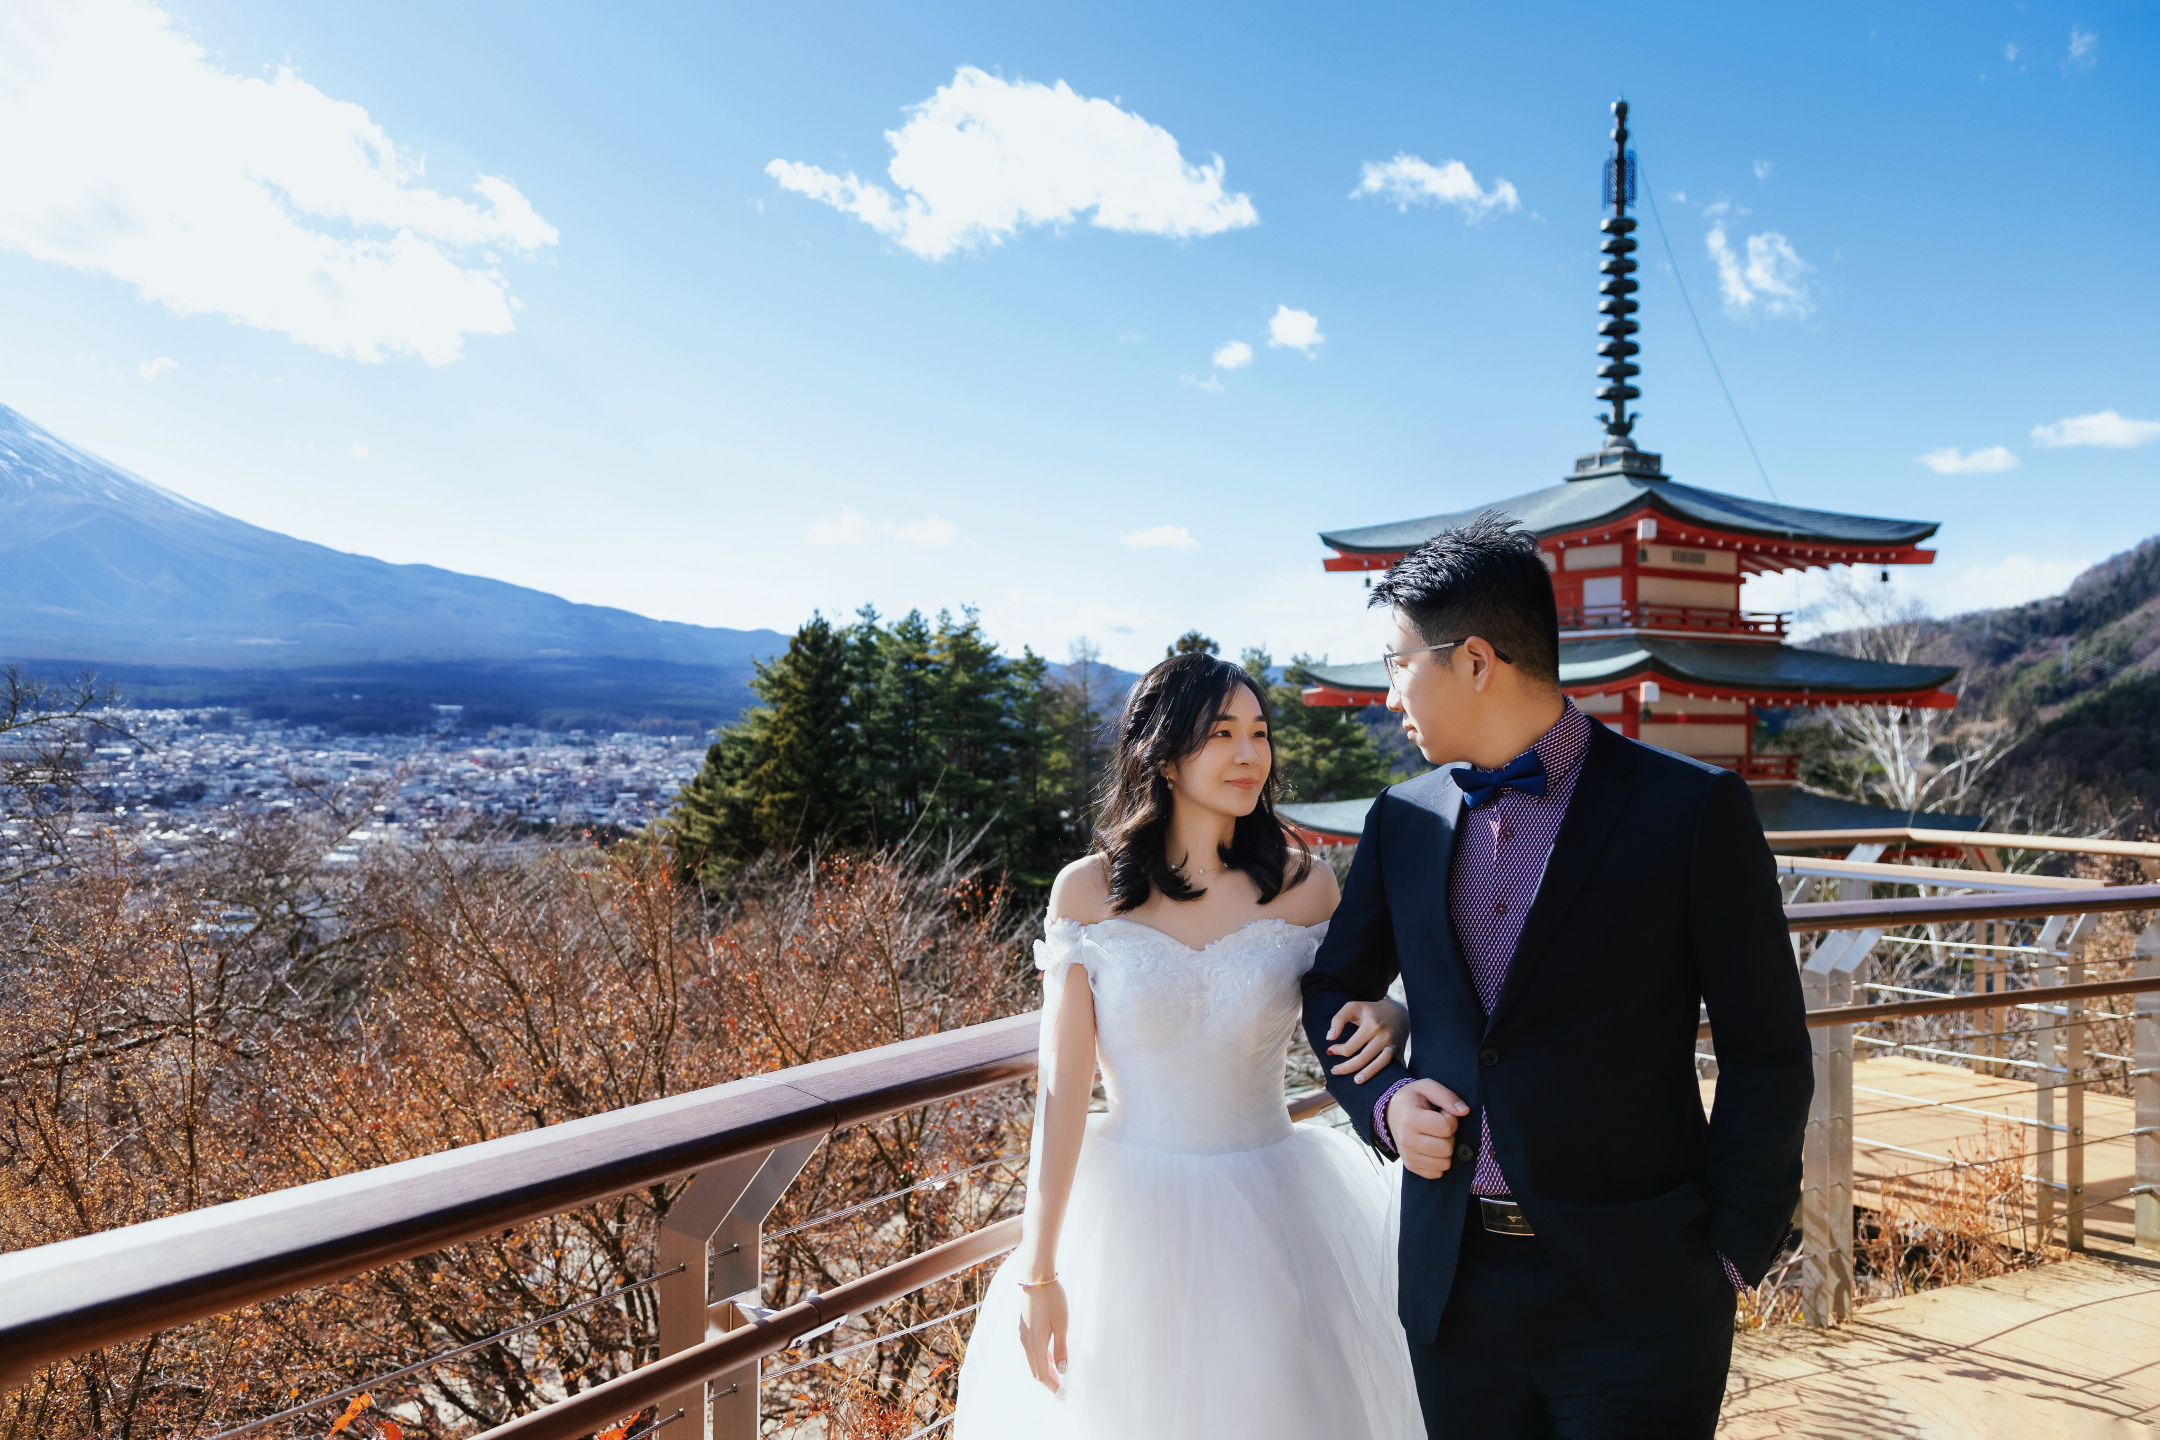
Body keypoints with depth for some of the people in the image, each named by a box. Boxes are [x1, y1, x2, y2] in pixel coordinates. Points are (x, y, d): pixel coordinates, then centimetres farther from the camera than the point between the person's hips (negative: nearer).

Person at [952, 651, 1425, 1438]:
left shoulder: (1305, 884, -4)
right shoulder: (1087, 891, -9)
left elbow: (1341, 1028, 9)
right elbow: (1062, 1087, -9)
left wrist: (1386, 1018, -16)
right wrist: (1037, 1270, -8)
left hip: (1273, 1218, 2)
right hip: (1130, 1219, -1)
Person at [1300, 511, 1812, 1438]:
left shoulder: (1693, 809, -9)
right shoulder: (1403, 820, 4)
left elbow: (1767, 1056, -4)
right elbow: (1334, 988, 15)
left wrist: (1732, 1252, -6)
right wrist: (1383, 1099, -2)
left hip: (1633, 1296, -4)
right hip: (1451, 1284, 4)